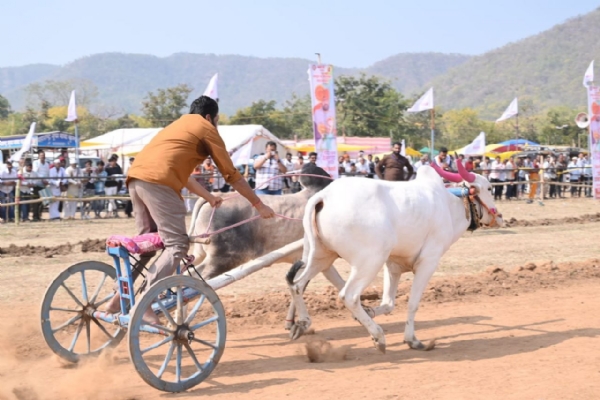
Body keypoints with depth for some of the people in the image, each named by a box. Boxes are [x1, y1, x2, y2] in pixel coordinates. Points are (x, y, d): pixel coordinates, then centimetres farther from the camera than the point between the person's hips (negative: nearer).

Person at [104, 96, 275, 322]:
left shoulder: (180, 125, 34)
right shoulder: (207, 129, 11)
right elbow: (231, 174, 12)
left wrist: (208, 196, 48)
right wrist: (258, 204, 18)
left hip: (135, 177, 9)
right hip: (158, 182, -8)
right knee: (177, 245, -7)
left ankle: (120, 297, 17)